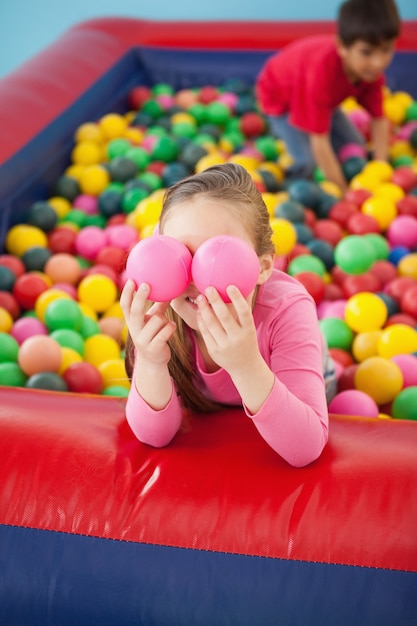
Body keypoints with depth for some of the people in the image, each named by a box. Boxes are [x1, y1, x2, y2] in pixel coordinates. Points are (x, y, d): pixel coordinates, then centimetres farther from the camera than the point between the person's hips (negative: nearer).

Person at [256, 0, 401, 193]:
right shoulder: (322, 71, -46)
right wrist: (344, 192, -38)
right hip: (281, 96, -6)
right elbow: (320, 141, -42)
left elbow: (379, 119, -14)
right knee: (307, 162, -23)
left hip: (323, 98, 6)